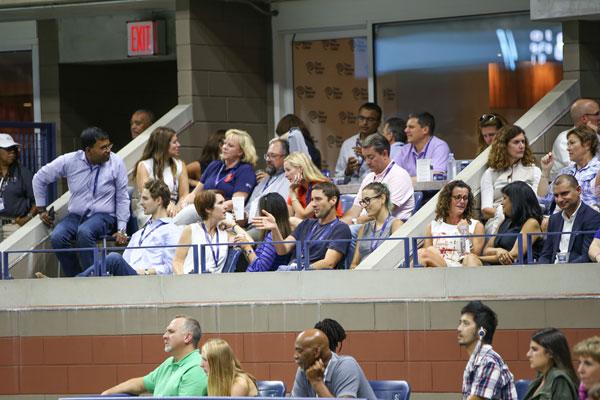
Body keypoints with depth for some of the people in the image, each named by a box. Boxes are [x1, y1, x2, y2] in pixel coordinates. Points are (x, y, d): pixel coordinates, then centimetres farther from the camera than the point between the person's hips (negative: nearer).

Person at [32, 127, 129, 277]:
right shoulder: (69, 161, -2)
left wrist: (121, 230, -6)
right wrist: (42, 210, 13)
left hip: (103, 216, -3)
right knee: (57, 237, -28)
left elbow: (122, 198, 1)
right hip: (75, 216, 3)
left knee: (84, 232, -36)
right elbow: (40, 178, 12)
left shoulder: (116, 163, -4)